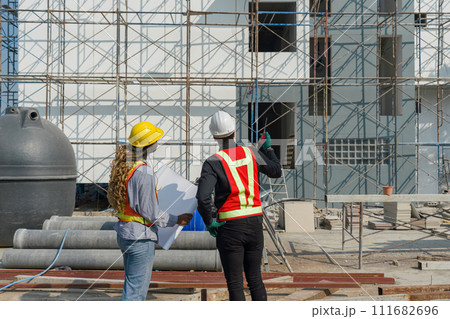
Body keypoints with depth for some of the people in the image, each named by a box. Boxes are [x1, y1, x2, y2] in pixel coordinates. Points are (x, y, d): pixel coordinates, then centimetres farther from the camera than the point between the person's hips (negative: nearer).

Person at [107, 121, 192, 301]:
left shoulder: (123, 166, 6)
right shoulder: (144, 172, -21)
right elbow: (150, 212, -18)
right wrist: (176, 220, -5)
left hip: (124, 232, 9)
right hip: (141, 236, -9)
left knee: (132, 284, 20)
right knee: (136, 287, 0)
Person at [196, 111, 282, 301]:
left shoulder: (213, 162, -11)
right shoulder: (251, 153, 1)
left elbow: (203, 197, -24)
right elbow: (276, 171, 18)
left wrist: (208, 222, -8)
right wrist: (268, 148, 31)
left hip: (229, 226, -4)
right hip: (255, 222, 4)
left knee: (234, 283, 4)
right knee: (255, 278, 17)